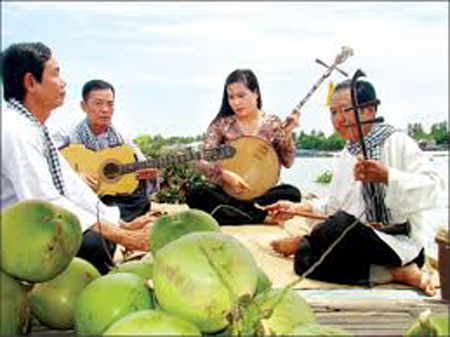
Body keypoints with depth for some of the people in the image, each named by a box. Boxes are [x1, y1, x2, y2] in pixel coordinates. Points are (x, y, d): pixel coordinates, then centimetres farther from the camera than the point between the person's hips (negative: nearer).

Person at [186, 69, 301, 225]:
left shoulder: (272, 123, 4)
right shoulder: (221, 124, 0)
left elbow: (287, 162, 0)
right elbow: (201, 161, -6)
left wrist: (287, 134, -14)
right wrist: (225, 175, -21)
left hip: (263, 193, 1)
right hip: (227, 191, -1)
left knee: (293, 193, -29)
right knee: (195, 193, -28)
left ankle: (223, 212, -25)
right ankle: (261, 216, -26)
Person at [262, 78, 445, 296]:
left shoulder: (396, 142, -7)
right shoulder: (346, 156, 17)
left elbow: (432, 189, -18)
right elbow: (334, 205, 20)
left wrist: (387, 176, -33)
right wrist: (297, 208, 6)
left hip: (400, 243, -9)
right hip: (358, 239, 9)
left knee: (342, 224, -37)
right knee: (304, 261, -15)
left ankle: (301, 243, -5)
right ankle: (396, 273, -10)